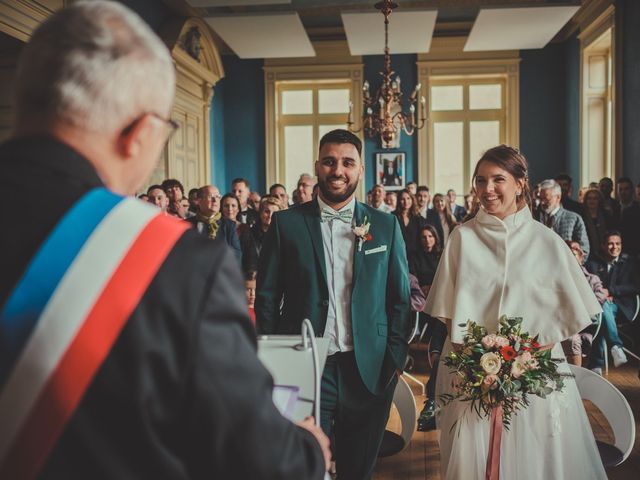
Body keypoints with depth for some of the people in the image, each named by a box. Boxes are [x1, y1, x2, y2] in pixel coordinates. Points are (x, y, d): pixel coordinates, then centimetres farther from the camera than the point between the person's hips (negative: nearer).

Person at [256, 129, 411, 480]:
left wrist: (395, 359, -1)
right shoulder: (286, 223, 0)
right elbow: (267, 297, 2)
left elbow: (400, 298, 7)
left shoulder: (386, 226, 4)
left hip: (369, 371, 2)